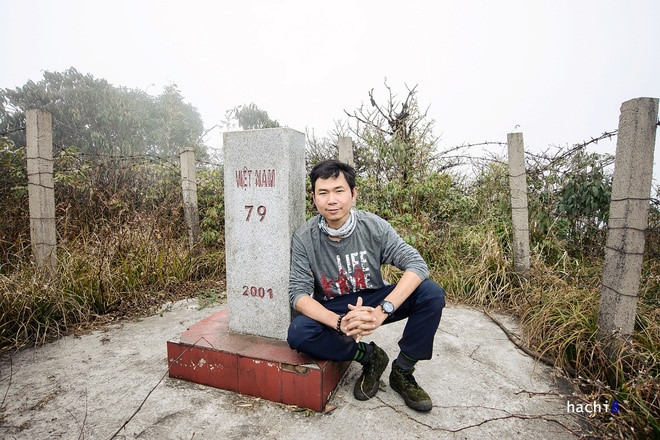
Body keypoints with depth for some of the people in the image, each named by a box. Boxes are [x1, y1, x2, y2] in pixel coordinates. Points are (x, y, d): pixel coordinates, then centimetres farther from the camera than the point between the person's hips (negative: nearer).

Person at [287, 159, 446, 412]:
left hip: (373, 300, 1)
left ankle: (402, 372, -1)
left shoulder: (374, 226, -14)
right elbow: (298, 293, -17)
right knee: (298, 335, -30)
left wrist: (383, 310, -34)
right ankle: (369, 356, -4)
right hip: (331, 310, 0)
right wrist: (339, 322, -34)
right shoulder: (304, 238, -15)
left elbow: (416, 263, -20)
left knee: (432, 294, -22)